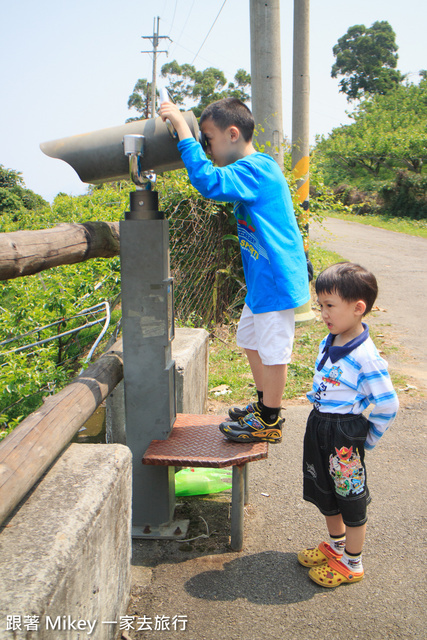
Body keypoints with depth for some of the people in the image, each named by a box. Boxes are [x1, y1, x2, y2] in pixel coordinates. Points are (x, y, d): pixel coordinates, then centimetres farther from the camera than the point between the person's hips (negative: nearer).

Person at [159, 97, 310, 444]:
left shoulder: (256, 169, -21)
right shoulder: (255, 168, 12)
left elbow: (209, 182, -37)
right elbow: (220, 183, 26)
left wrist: (182, 127, -31)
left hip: (275, 279, -11)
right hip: (262, 279, 11)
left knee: (272, 350, 2)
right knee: (251, 339, 22)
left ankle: (270, 422, 18)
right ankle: (266, 404, 38)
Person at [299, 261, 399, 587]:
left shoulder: (366, 357, -24)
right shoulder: (327, 344, 1)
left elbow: (388, 406, -19)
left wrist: (366, 441, -10)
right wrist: (321, 418, 17)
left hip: (346, 433, -8)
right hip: (318, 426, 9)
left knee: (351, 498, 9)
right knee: (324, 492, 22)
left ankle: (353, 563, 29)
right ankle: (336, 545, 46)